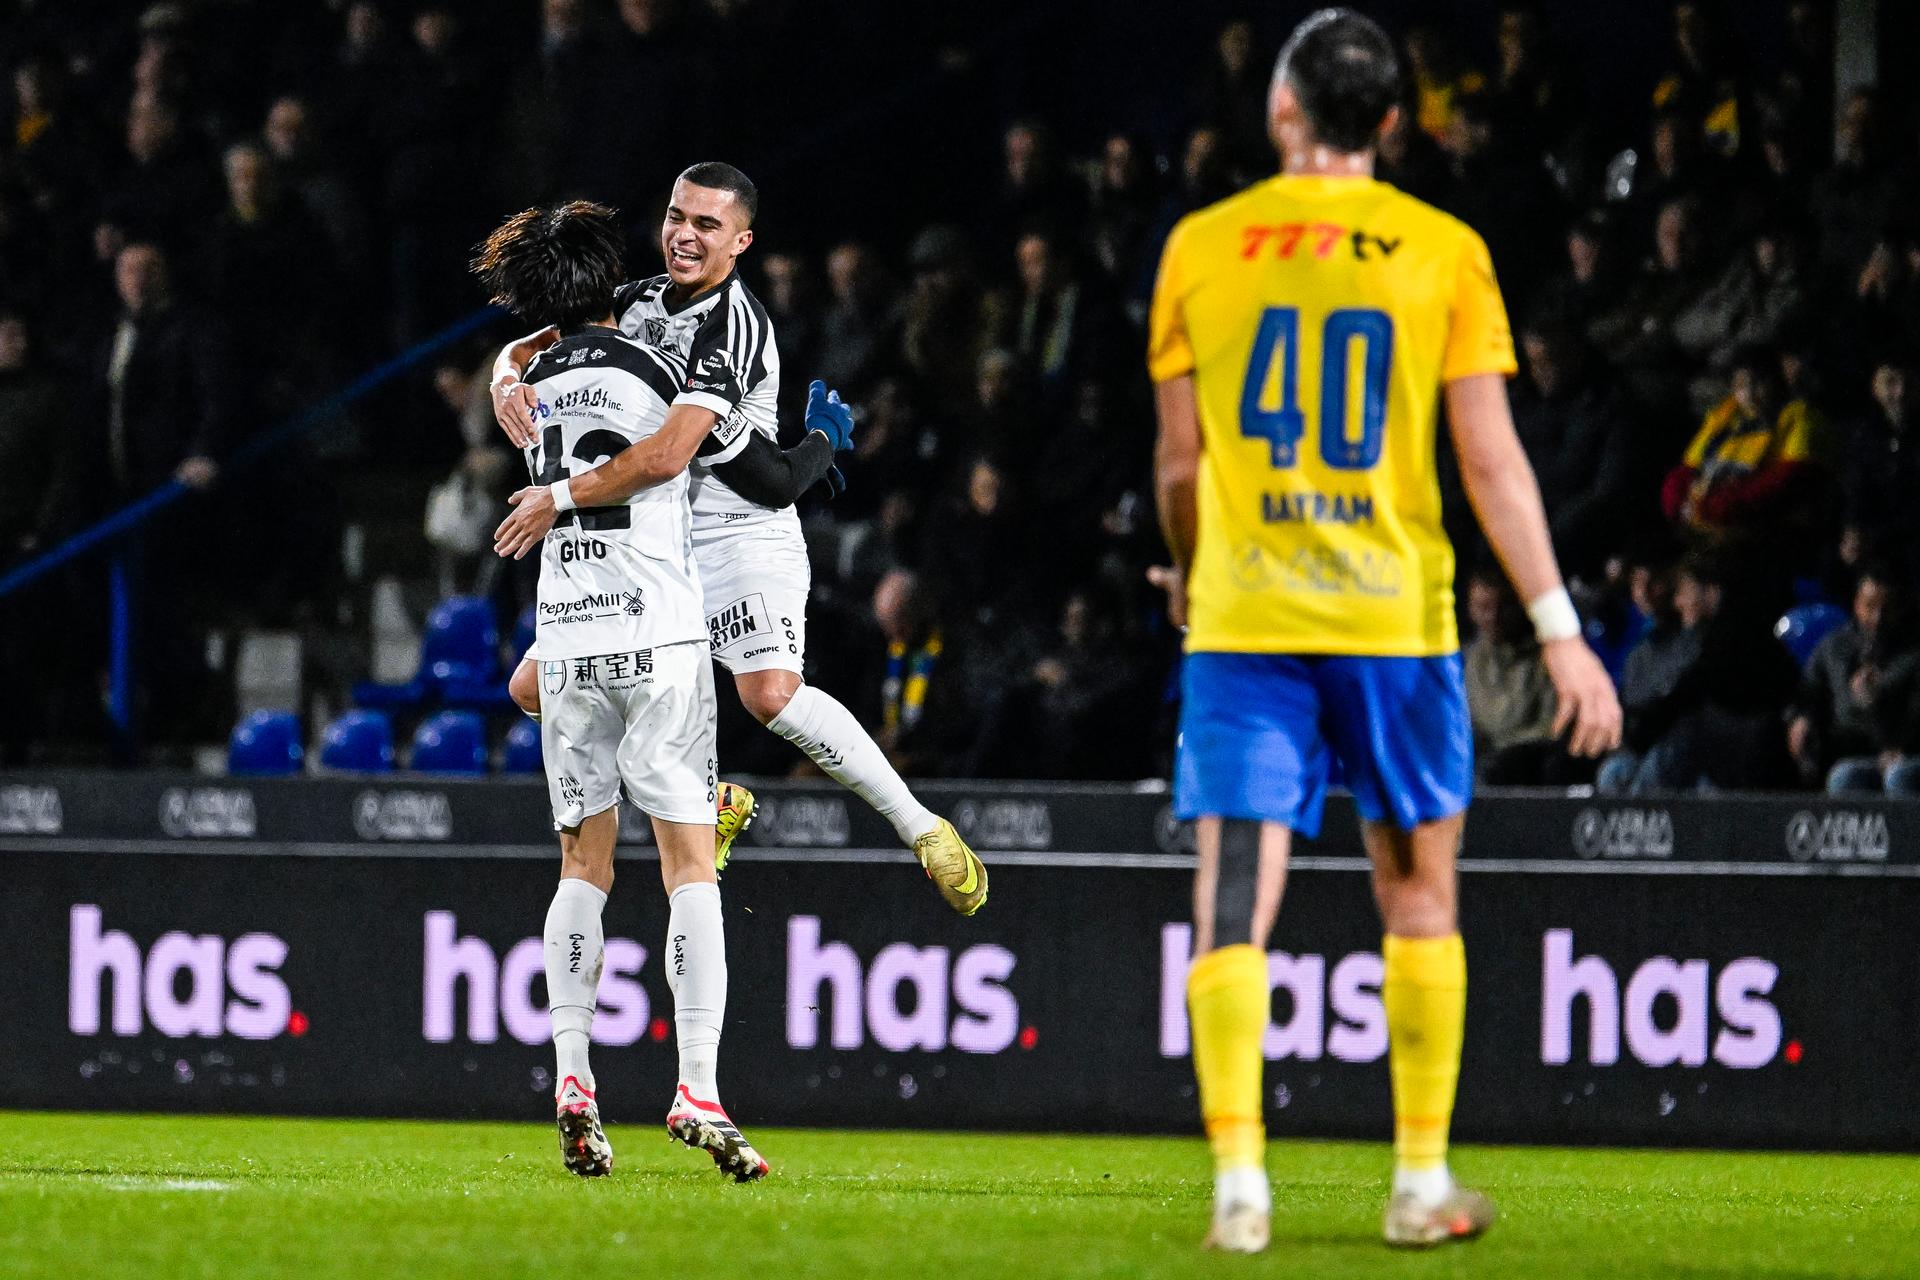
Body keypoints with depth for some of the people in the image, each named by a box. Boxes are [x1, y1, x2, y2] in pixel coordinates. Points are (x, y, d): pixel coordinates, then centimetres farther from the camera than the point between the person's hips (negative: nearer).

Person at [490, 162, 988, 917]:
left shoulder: (734, 322, -18)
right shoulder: (639, 303, 8)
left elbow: (668, 452, -28)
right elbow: (528, 349, 10)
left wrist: (561, 499, -24)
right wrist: (509, 382, -15)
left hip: (739, 535, -8)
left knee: (771, 694, -28)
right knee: (536, 685, 5)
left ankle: (921, 829, -17)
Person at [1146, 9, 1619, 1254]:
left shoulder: (1202, 247, 3)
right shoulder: (1443, 252, 0)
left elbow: (1180, 463, 9)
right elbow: (1493, 461, -4)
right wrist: (1560, 630, -2)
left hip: (1241, 622, 0)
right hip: (1395, 614, 0)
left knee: (1235, 902, -2)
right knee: (1419, 886, 14)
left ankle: (1239, 1178, -14)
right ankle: (1423, 1181, 16)